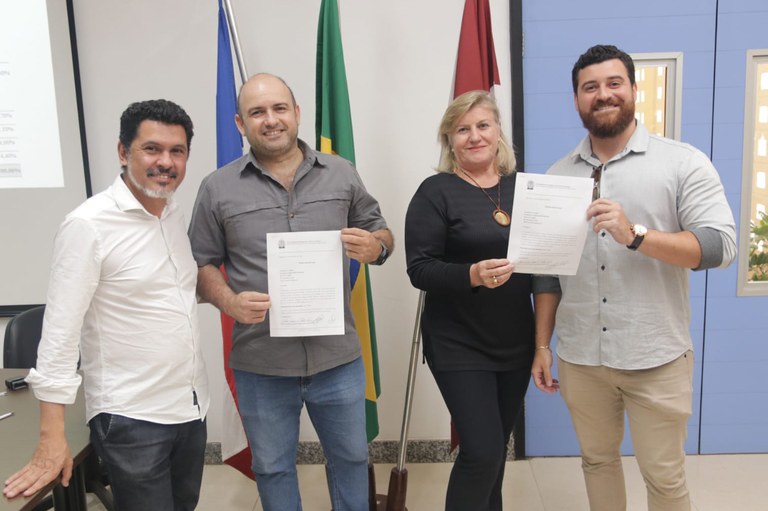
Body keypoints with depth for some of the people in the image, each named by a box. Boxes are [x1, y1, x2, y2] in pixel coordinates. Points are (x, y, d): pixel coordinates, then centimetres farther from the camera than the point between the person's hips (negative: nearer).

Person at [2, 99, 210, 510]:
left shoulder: (176, 215, 6)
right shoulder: (89, 224, -16)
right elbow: (60, 329, -17)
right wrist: (52, 441, -18)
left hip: (191, 406, 7)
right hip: (130, 418, -7)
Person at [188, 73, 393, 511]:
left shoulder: (341, 174, 2)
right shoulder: (218, 188, -2)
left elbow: (381, 233, 9)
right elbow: (201, 263, 2)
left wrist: (375, 247, -15)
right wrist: (230, 302, -16)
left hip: (337, 357, 1)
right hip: (260, 364, -1)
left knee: (351, 456, 20)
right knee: (272, 468, 20)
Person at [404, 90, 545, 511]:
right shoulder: (436, 191, -9)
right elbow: (420, 270, -14)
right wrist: (472, 274, -29)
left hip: (516, 343, 5)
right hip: (459, 346, -5)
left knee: (496, 449, 17)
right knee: (481, 452, -6)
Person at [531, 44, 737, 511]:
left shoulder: (684, 163, -4)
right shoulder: (558, 175, 5)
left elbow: (722, 245, -13)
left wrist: (635, 236, -27)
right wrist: (542, 344, 6)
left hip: (657, 358, -3)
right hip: (579, 357, 3)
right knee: (597, 460, 19)